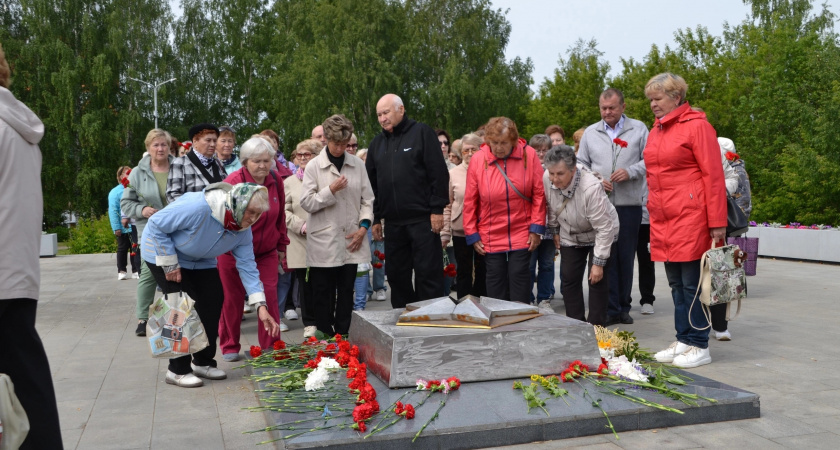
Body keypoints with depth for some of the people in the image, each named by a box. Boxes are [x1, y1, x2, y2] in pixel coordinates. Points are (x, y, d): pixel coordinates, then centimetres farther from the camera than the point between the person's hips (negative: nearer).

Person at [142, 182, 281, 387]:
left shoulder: (243, 231, -16)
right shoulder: (199, 207, -38)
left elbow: (247, 266, -14)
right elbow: (156, 225, -29)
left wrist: (261, 306, -23)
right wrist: (169, 265, -25)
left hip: (200, 261, 7)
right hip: (163, 253, -7)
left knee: (213, 302, -1)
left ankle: (203, 362, 16)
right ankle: (178, 370, -2)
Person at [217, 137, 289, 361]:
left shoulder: (276, 181, -1)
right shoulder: (233, 182, -16)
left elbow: (280, 216, 9)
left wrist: (281, 245, 14)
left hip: (267, 251, 3)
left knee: (269, 295, -4)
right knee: (233, 298, 8)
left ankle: (271, 347, 7)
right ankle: (229, 347, 23)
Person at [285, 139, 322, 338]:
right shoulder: (290, 182, 11)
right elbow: (285, 211, 5)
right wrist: (301, 226, -10)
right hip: (300, 242, 1)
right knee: (305, 283, 5)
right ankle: (310, 323, 17)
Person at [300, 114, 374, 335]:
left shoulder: (357, 165, 6)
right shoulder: (314, 166, -1)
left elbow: (367, 200, 7)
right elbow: (306, 203, -5)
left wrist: (364, 226, -4)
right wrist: (331, 190, -15)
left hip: (351, 240, 3)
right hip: (323, 242, -2)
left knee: (346, 293, 10)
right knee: (323, 295, 4)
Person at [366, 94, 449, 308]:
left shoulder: (422, 133, 0)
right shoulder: (377, 143, 16)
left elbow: (439, 173, -7)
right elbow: (371, 184, 17)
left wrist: (437, 209, -12)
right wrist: (375, 219, 13)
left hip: (422, 219, -5)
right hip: (393, 223, 6)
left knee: (428, 274, -2)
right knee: (396, 274, 10)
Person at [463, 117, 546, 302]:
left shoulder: (528, 155, -7)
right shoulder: (478, 159, -6)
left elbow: (539, 193, -2)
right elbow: (470, 201, -1)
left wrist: (536, 228, -4)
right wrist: (472, 235, -1)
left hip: (522, 233, -1)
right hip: (490, 237, 1)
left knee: (519, 276, 0)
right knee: (495, 280, 7)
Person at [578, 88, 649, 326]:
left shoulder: (638, 129, 7)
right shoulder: (590, 133, 11)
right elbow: (580, 165, 12)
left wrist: (631, 172, -12)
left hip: (630, 203, 0)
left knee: (626, 257, 6)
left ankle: (623, 307, 18)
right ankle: (610, 309, 3)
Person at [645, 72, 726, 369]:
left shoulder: (697, 126, -6)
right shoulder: (656, 130, 16)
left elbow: (713, 175, -10)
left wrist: (717, 222, -13)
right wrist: (653, 213, 14)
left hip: (690, 218, -7)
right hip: (662, 220, 7)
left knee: (692, 283, -2)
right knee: (676, 283, 12)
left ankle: (699, 346, 8)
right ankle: (683, 340, 21)